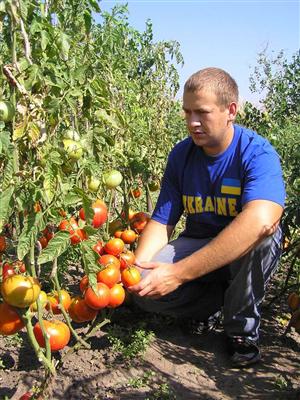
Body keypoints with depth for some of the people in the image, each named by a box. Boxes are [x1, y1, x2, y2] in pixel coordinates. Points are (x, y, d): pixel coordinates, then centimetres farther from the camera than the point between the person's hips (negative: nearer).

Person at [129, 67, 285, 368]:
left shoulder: (257, 152, -22)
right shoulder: (181, 154, -5)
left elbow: (262, 220, -41)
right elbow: (161, 222, -6)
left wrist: (178, 273, -44)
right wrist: (138, 266, -29)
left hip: (247, 256, -3)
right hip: (196, 246, 4)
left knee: (261, 236, -38)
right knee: (143, 288, -23)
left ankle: (243, 329, -11)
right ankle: (218, 300, 5)